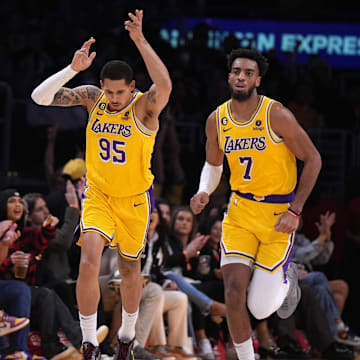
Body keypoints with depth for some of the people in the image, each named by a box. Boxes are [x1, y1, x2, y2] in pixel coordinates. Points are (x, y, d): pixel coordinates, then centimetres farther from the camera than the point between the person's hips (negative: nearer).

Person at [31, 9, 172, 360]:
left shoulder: (145, 106, -20)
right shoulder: (92, 98, -9)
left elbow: (164, 85, -45)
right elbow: (40, 96, -16)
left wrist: (140, 40, -49)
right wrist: (73, 69, -31)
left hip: (134, 199, -1)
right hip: (97, 195, 1)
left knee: (129, 269, 14)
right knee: (89, 262, -18)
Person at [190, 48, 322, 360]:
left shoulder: (277, 115, -14)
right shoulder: (217, 120, 0)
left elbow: (313, 160, -7)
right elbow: (213, 164, 18)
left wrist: (295, 211, -13)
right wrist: (204, 193, -4)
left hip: (278, 214, -4)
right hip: (240, 211, 4)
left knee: (261, 308, -4)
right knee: (234, 292, -11)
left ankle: (286, 278, 31)